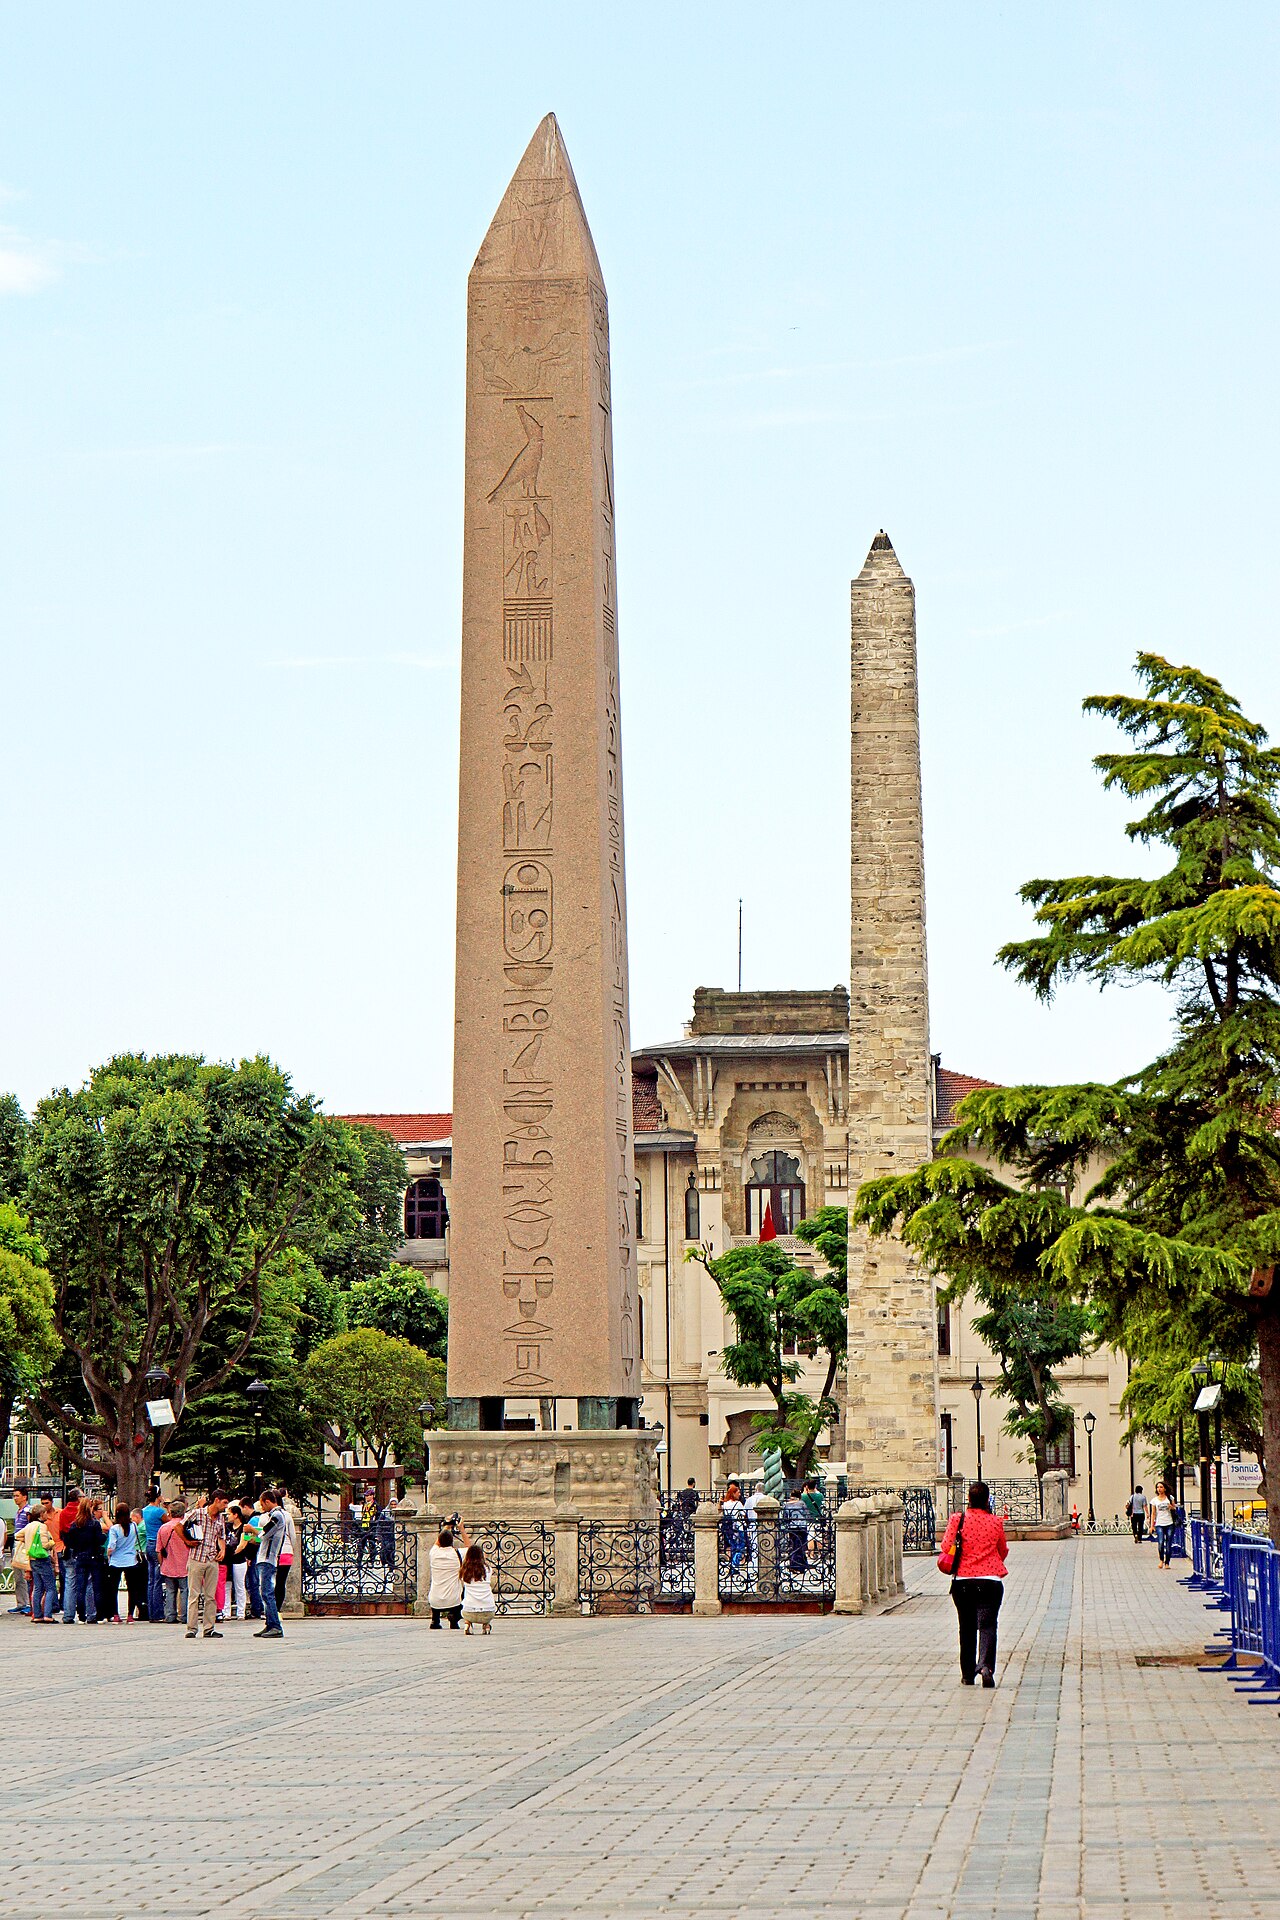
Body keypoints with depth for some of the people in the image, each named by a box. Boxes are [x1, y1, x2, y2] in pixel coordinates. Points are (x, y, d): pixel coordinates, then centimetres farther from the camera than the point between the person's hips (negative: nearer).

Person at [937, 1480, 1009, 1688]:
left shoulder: (957, 1520, -4)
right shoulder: (995, 1522, 0)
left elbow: (946, 1547, -4)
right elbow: (1003, 1552, 12)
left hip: (962, 1580, 1)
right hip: (990, 1580, -1)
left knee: (967, 1628, 13)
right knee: (987, 1624, -4)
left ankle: (968, 1675, 17)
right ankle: (986, 1665, -27)